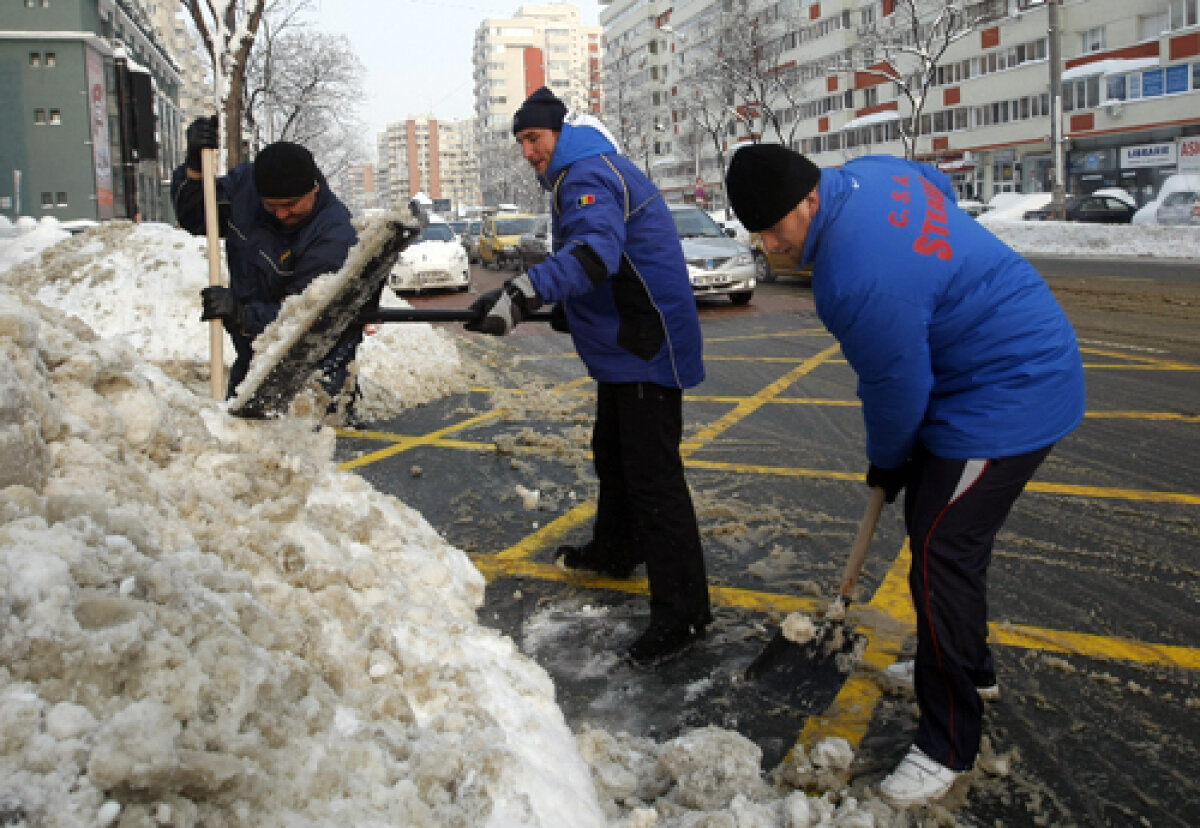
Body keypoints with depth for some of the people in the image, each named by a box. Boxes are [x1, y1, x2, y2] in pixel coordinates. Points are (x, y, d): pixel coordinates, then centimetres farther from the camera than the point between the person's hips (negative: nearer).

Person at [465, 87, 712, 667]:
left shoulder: (590, 174, -18)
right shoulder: (584, 173, 18)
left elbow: (594, 251, -39)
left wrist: (525, 292, -52)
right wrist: (566, 307, 22)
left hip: (647, 351, -11)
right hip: (624, 346, 11)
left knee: (651, 475, -11)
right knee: (611, 454, 24)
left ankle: (682, 613, -6)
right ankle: (615, 551, 45)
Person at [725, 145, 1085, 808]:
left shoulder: (857, 280, -31)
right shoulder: (870, 173, -1)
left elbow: (897, 392, -20)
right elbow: (942, 185, 21)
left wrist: (887, 463, 3)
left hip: (1008, 398, -11)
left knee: (940, 551, -10)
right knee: (930, 518, 20)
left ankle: (947, 746, 4)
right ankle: (970, 666, 40)